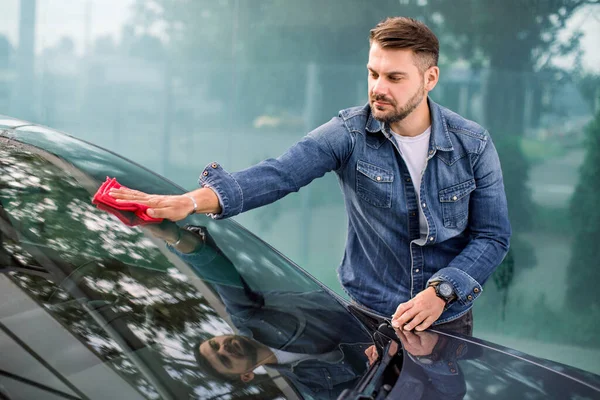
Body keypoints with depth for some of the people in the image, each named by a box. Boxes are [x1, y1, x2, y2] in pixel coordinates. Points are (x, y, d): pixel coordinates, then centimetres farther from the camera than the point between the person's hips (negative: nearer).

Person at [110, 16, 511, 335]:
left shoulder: (474, 145, -7)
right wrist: (196, 200, -43)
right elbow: (279, 174, -27)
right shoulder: (350, 134, -12)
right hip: (369, 317, -1)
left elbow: (493, 236, -6)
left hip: (447, 324, 1)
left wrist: (440, 292, -21)